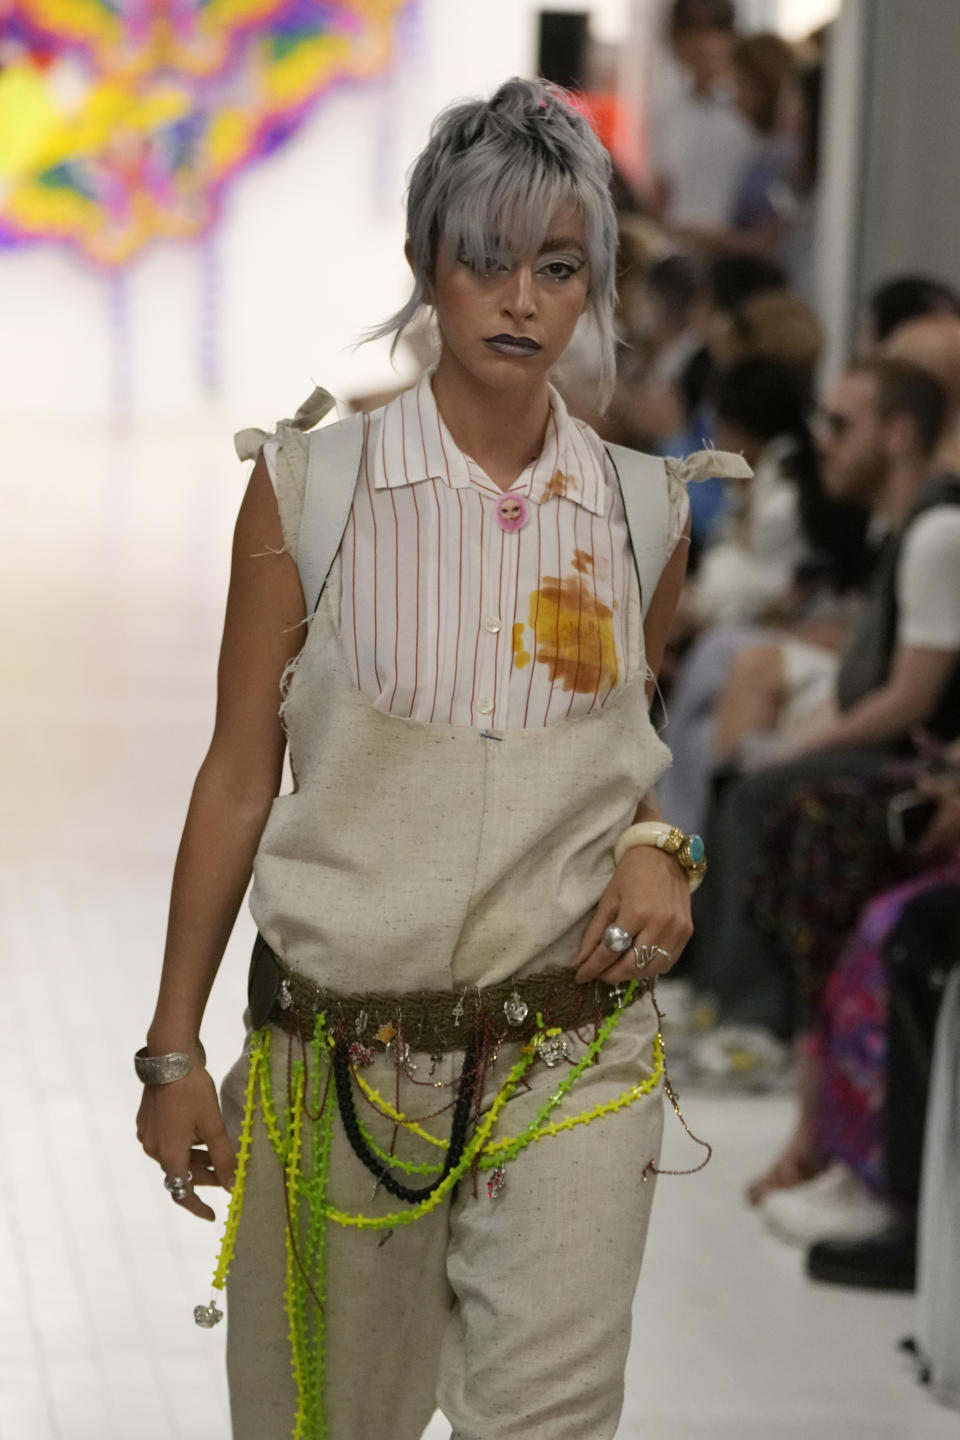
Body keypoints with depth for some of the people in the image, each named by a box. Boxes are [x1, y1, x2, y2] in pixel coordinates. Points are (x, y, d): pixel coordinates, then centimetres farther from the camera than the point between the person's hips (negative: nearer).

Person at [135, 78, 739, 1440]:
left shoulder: (643, 511, 4)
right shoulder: (311, 486, -3)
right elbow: (238, 778, 0)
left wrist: (664, 850, -4)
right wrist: (174, 1050, 0)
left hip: (572, 1052, 1)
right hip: (340, 1049, -1)